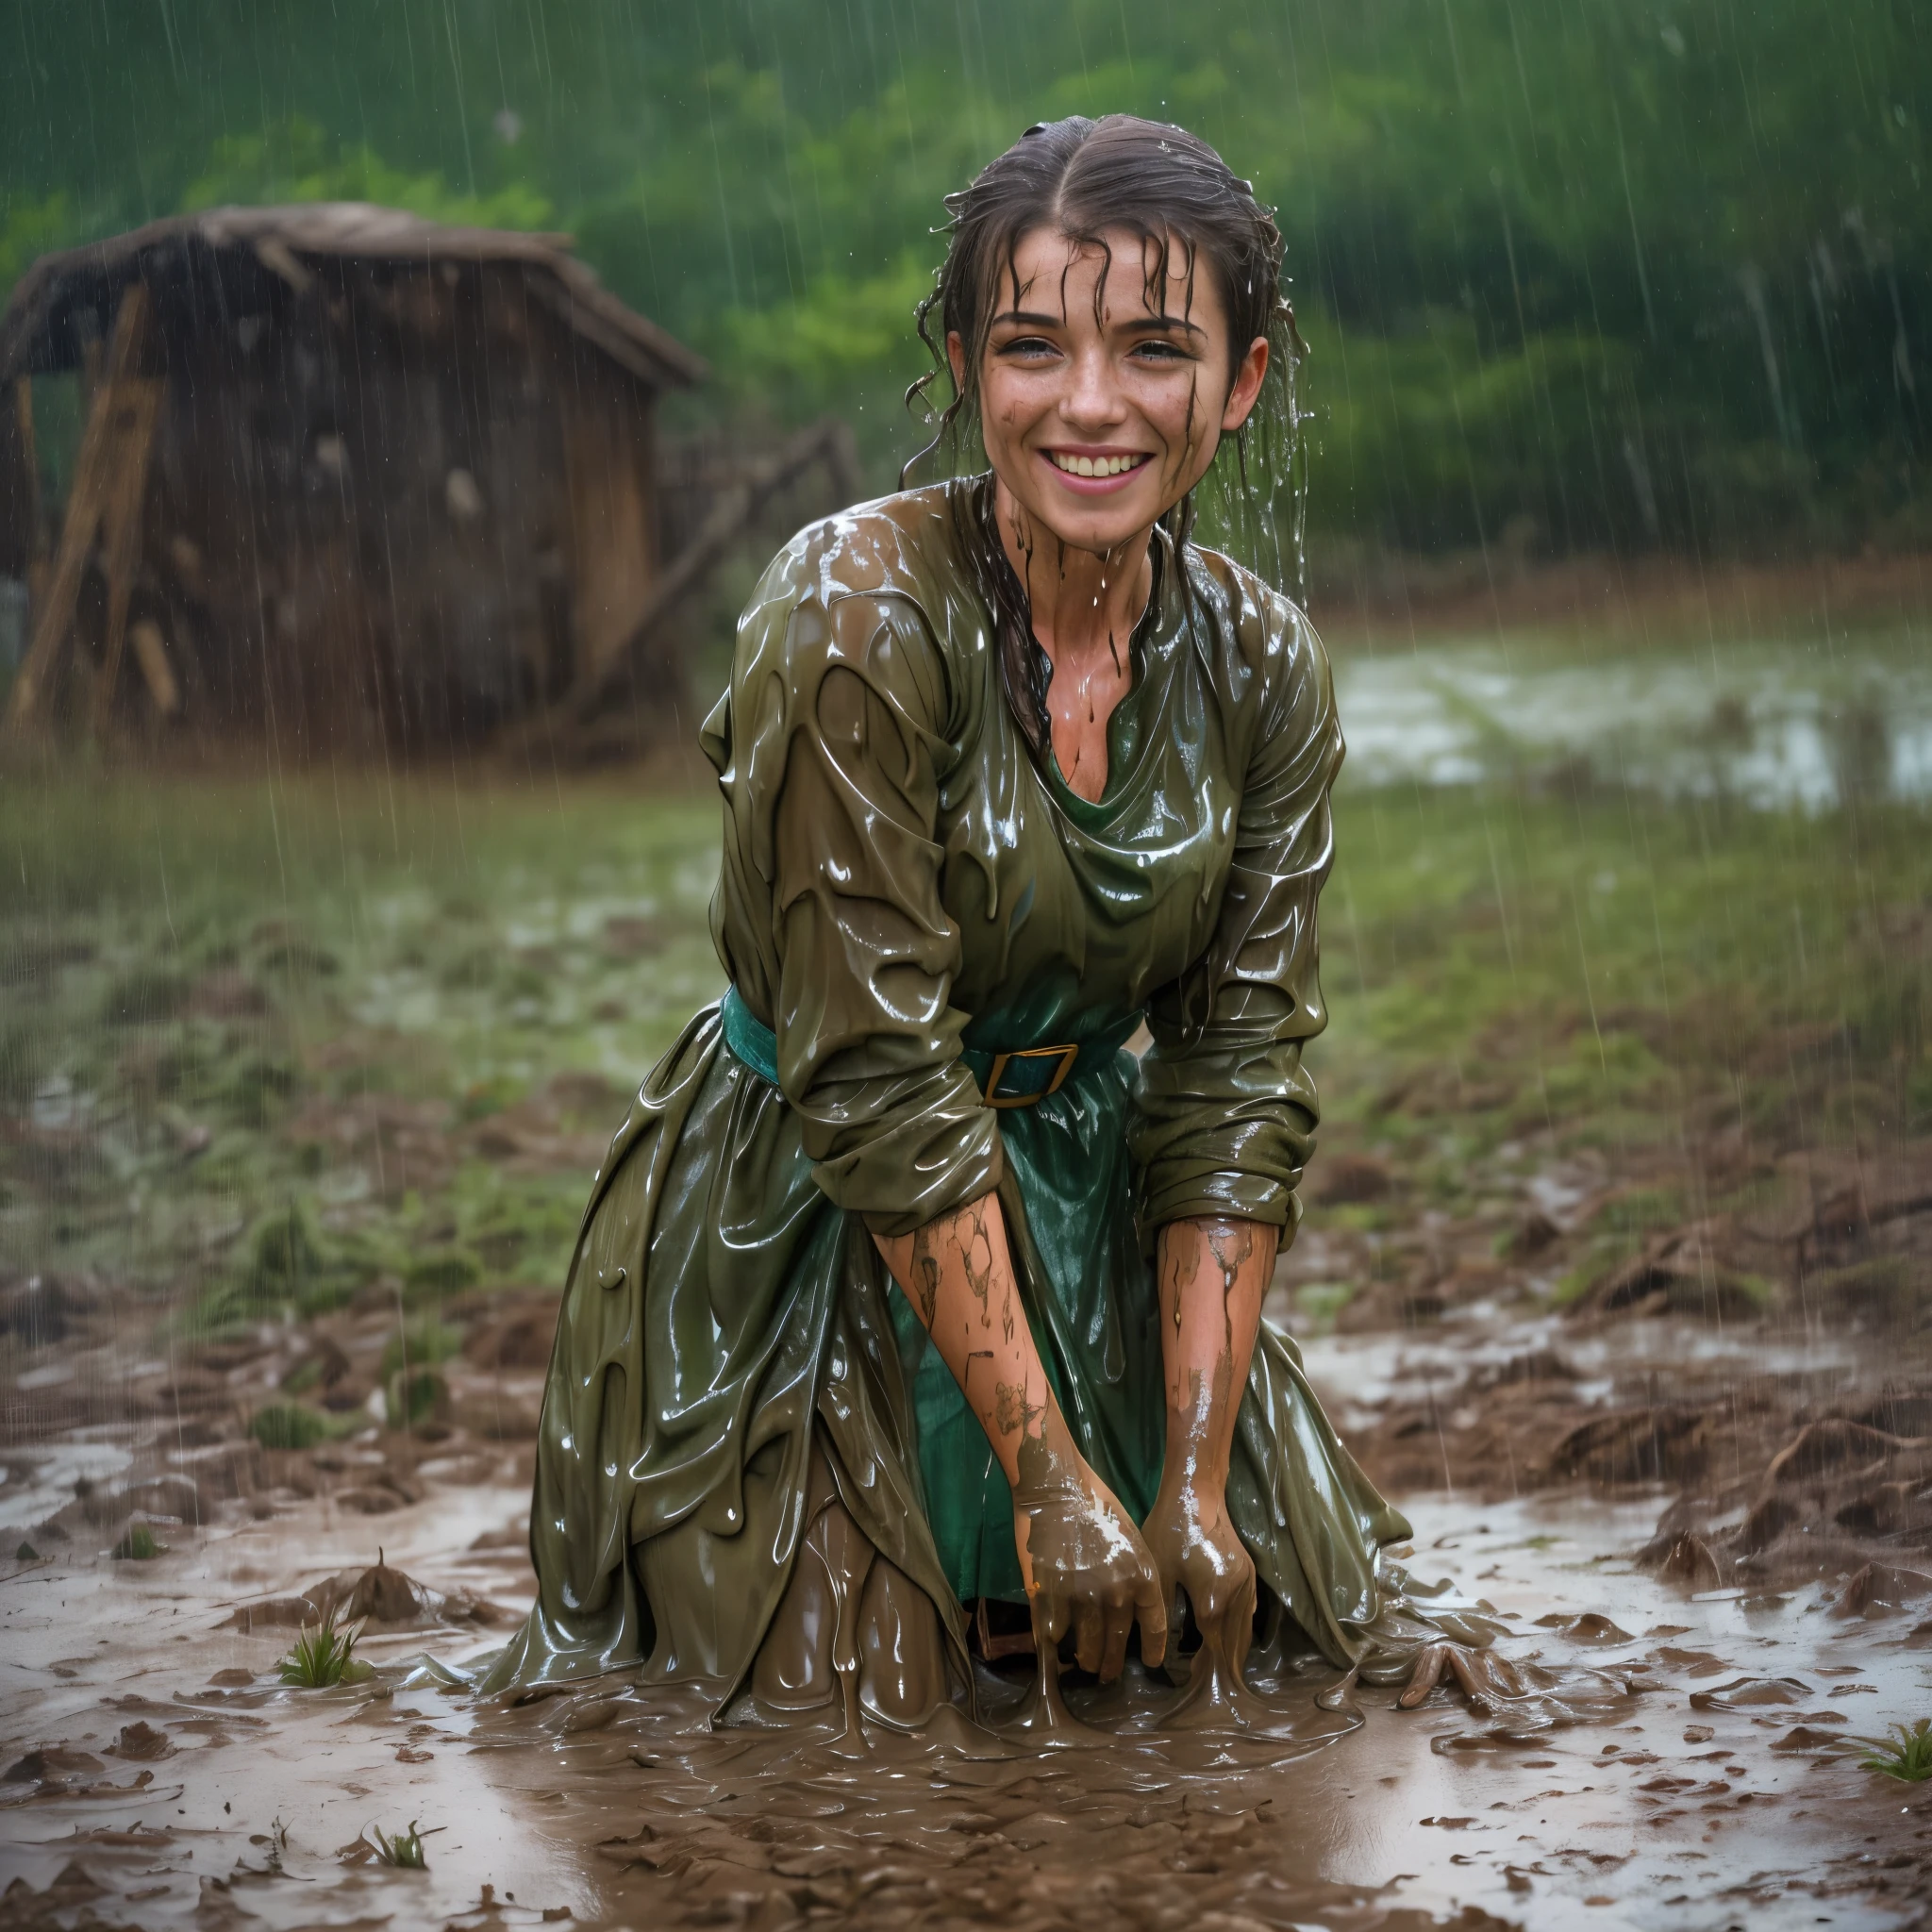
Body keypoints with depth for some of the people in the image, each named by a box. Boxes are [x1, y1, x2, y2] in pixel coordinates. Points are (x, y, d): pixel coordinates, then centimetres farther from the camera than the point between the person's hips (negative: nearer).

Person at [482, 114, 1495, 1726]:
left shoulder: (1262, 666, -5)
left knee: (1346, 1654, 5)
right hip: (805, 1247, -5)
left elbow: (1237, 1083, -5)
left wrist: (1194, 1486, -12)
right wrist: (1047, 1475, -22)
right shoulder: (861, 613, -23)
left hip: (1096, 1218, 5)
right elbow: (879, 1081, -23)